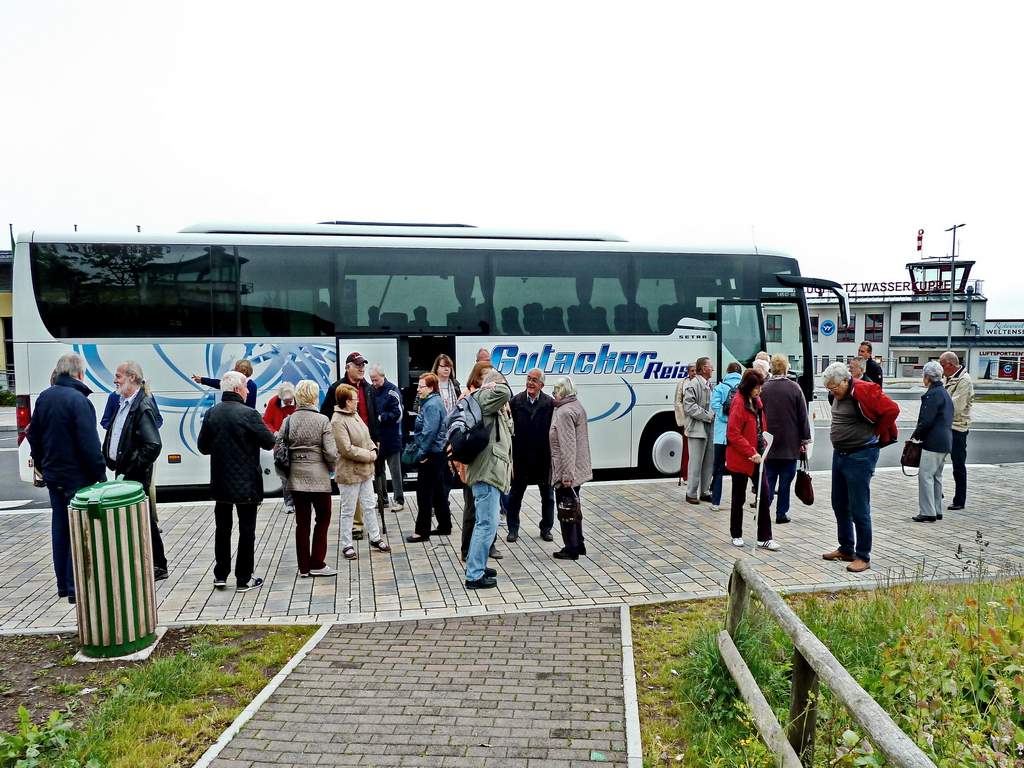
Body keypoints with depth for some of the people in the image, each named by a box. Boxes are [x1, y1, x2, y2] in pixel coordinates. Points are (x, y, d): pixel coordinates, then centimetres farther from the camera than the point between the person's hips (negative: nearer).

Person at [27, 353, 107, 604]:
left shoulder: (44, 398, 7)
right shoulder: (78, 400, -18)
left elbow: (34, 437, 16)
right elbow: (89, 444, -21)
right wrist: (100, 474, -13)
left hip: (53, 476, 8)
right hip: (77, 477, -8)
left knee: (60, 528, 15)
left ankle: (63, 584, 24)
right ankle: (76, 588, 2)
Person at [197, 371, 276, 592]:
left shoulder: (211, 414, -1)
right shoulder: (248, 414, -17)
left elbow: (203, 447, 5)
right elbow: (269, 442, -10)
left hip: (220, 483, 5)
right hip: (246, 483, -5)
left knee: (223, 528, 17)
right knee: (247, 530, 5)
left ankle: (220, 575, 24)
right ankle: (243, 579, 10)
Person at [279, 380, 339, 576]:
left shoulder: (288, 420, 2)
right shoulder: (322, 420, -9)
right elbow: (330, 452, -13)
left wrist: (286, 472, 14)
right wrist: (332, 468, 7)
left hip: (295, 478, 4)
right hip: (318, 477, -4)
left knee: (302, 522, 9)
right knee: (323, 519, 10)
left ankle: (304, 567, 15)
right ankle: (317, 564, 9)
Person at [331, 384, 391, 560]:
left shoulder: (355, 415, 7)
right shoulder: (338, 421, -21)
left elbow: (367, 436, 16)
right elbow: (347, 449, -24)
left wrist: (373, 449, -3)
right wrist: (367, 455, -15)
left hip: (365, 470, 8)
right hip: (349, 472, -8)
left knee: (369, 506, 17)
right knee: (348, 511, 5)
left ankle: (375, 539, 31)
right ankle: (347, 546, 18)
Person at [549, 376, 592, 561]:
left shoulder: (564, 412, -20)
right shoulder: (578, 406, 11)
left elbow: (567, 446, -24)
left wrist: (566, 475, -23)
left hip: (567, 471, -10)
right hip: (578, 468, 10)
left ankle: (571, 549, 9)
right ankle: (579, 544, 27)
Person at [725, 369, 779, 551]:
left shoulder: (756, 401, 7)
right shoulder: (739, 403, -18)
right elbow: (733, 435, -20)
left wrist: (761, 449, 10)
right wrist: (750, 453, -24)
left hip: (756, 456, 7)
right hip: (740, 458, -7)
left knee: (764, 494, 3)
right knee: (739, 497, 7)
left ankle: (764, 538, 9)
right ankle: (736, 535, 23)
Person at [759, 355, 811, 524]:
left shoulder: (763, 389, -2)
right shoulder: (794, 388, -7)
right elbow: (803, 416, -4)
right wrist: (805, 439, 4)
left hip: (768, 442, 2)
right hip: (790, 443, -2)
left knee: (769, 478, 9)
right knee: (786, 479, 6)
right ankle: (781, 514, 9)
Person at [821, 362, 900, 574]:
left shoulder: (864, 391, -17)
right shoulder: (838, 395, 9)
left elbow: (892, 410, -20)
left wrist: (874, 432, -9)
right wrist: (838, 434, 10)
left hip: (860, 457, -9)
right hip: (839, 454, 9)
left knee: (859, 510, -3)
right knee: (840, 506, 16)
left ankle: (863, 556, 9)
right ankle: (846, 549, 29)